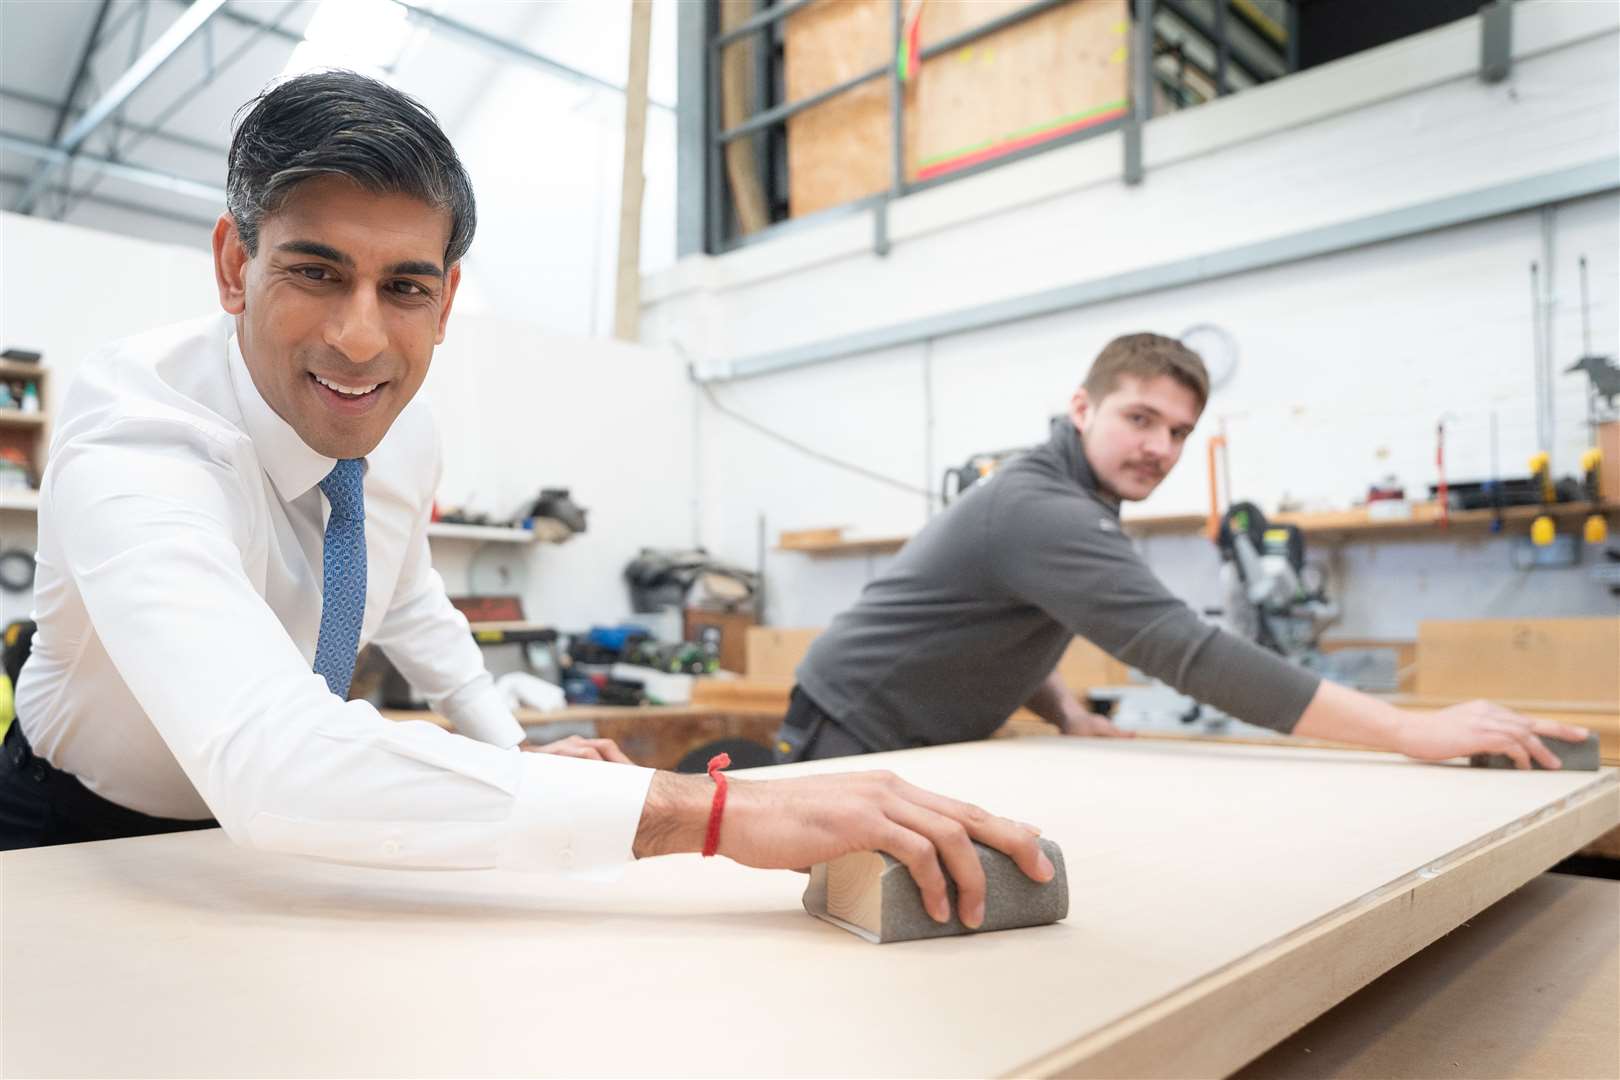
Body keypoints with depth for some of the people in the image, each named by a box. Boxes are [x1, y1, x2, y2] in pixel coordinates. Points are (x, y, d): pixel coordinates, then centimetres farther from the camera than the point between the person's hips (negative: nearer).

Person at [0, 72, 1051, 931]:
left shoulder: (406, 436, -12)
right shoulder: (134, 436, -33)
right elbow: (263, 756, -50)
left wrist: (512, 745, -2)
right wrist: (713, 808, -55)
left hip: (267, 847, 4)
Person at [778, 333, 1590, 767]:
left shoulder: (1062, 500, 7)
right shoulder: (1044, 511, -27)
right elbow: (1188, 652, -37)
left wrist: (1066, 713, -3)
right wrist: (1414, 732, -35)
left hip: (911, 745, 10)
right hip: (852, 742, -10)